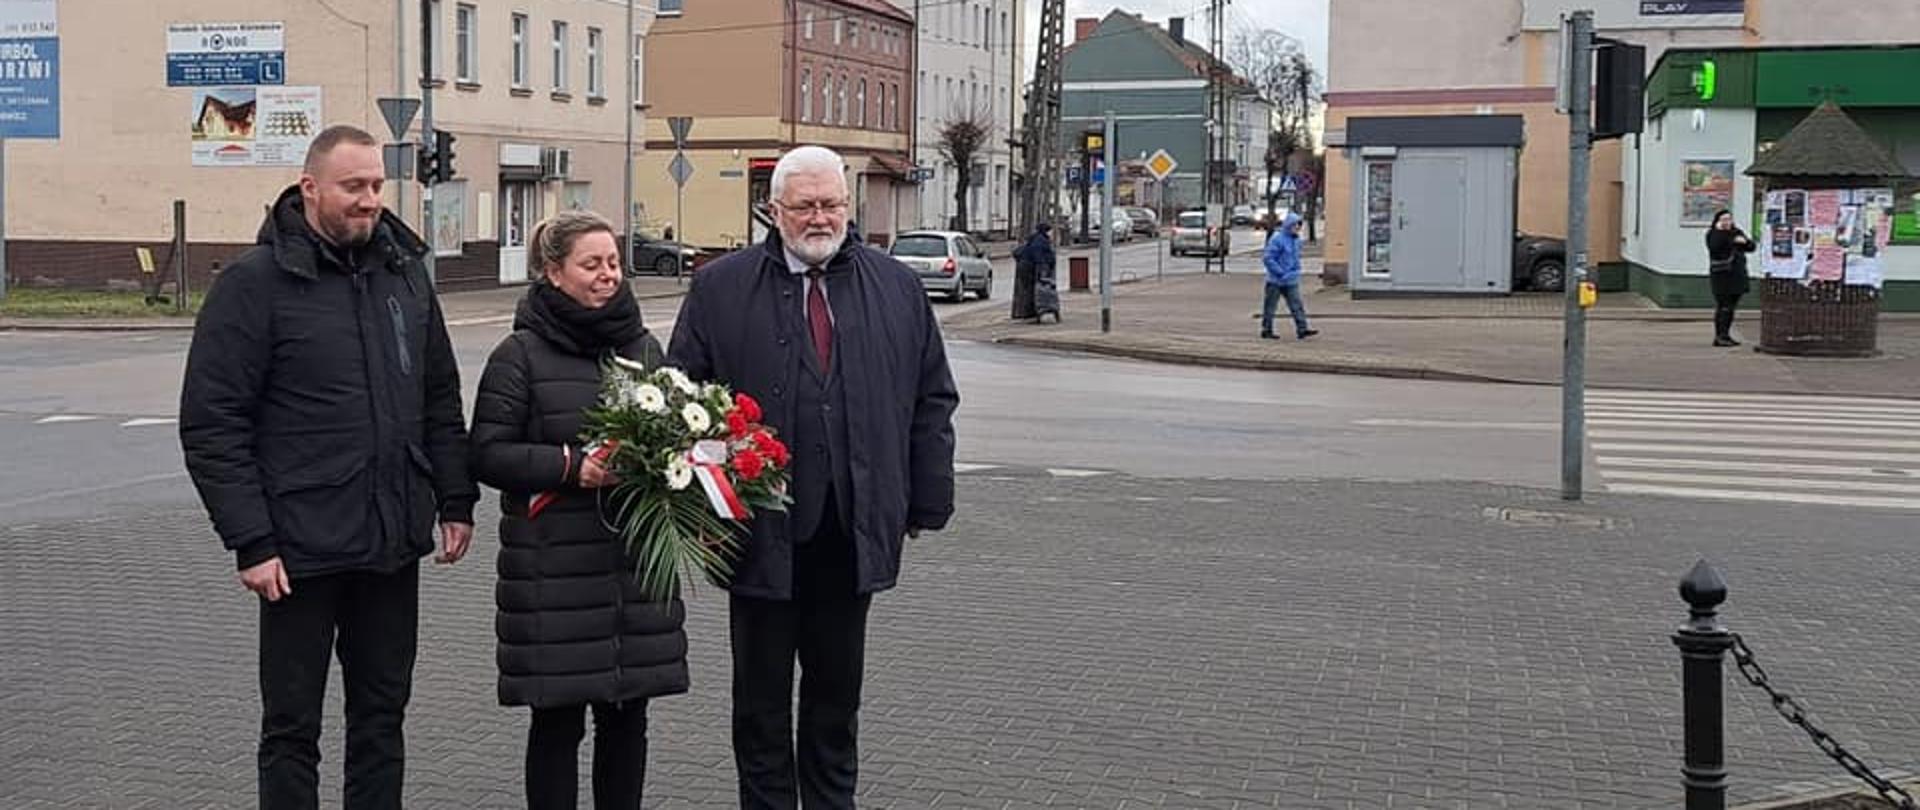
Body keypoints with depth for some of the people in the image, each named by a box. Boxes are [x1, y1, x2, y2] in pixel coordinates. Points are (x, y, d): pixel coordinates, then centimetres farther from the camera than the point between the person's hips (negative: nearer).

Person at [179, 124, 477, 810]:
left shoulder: (404, 271, 8)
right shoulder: (256, 281, -9)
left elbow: (441, 400, 16)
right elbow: (210, 424, -11)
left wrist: (456, 500, 9)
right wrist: (250, 541, -14)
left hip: (394, 545, 5)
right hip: (300, 550, -5)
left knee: (382, 715, 14)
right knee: (292, 726, 6)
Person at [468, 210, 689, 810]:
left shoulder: (644, 347, 13)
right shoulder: (521, 355, -4)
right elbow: (488, 453, -7)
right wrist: (571, 466, -18)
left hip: (637, 559, 5)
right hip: (555, 568, -4)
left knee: (627, 715, 9)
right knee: (558, 718, 3)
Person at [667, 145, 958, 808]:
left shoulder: (897, 289, 8)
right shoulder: (721, 289, 2)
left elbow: (932, 403, 11)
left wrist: (927, 504, 7)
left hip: (853, 530, 2)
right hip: (760, 530, -2)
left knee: (837, 691, 13)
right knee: (761, 695, 8)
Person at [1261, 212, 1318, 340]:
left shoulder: (1296, 239, 10)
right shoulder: (1277, 239, -15)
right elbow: (1268, 259, -18)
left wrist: (1296, 271, 12)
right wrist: (1281, 273, -18)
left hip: (1291, 281, 7)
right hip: (1276, 281, -7)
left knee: (1297, 305, -2)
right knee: (1270, 306, 4)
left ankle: (1302, 329, -5)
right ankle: (1266, 330, 13)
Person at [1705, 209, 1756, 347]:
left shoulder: (1737, 232, 15)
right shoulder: (1712, 234, -2)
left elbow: (1751, 247, 12)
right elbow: (1714, 247, -22)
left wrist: (1744, 242, -9)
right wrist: (1720, 231, -22)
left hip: (1736, 275, 6)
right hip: (1721, 275, -6)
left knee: (1731, 306, 10)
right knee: (1723, 306, -9)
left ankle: (1725, 335, 18)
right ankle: (1720, 336, -7)